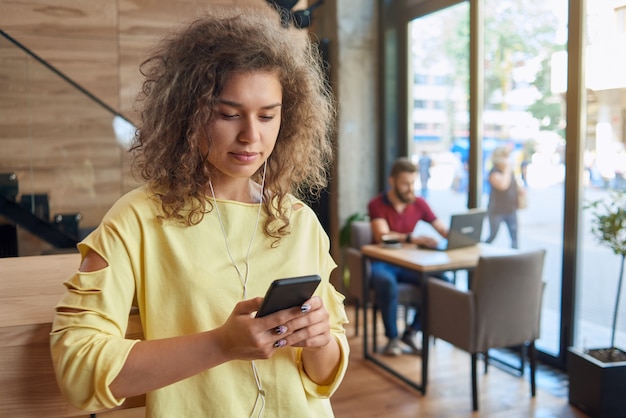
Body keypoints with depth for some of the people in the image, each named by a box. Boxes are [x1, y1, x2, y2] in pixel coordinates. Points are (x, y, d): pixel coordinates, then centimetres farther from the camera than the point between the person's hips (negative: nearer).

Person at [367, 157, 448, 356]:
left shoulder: (418, 204, 4)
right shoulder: (377, 204, -8)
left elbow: (444, 231, 5)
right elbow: (382, 236, -24)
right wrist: (412, 238, -39)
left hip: (407, 263, 4)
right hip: (381, 264, -4)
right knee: (386, 282, -38)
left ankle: (412, 332, -7)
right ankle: (392, 338, -16)